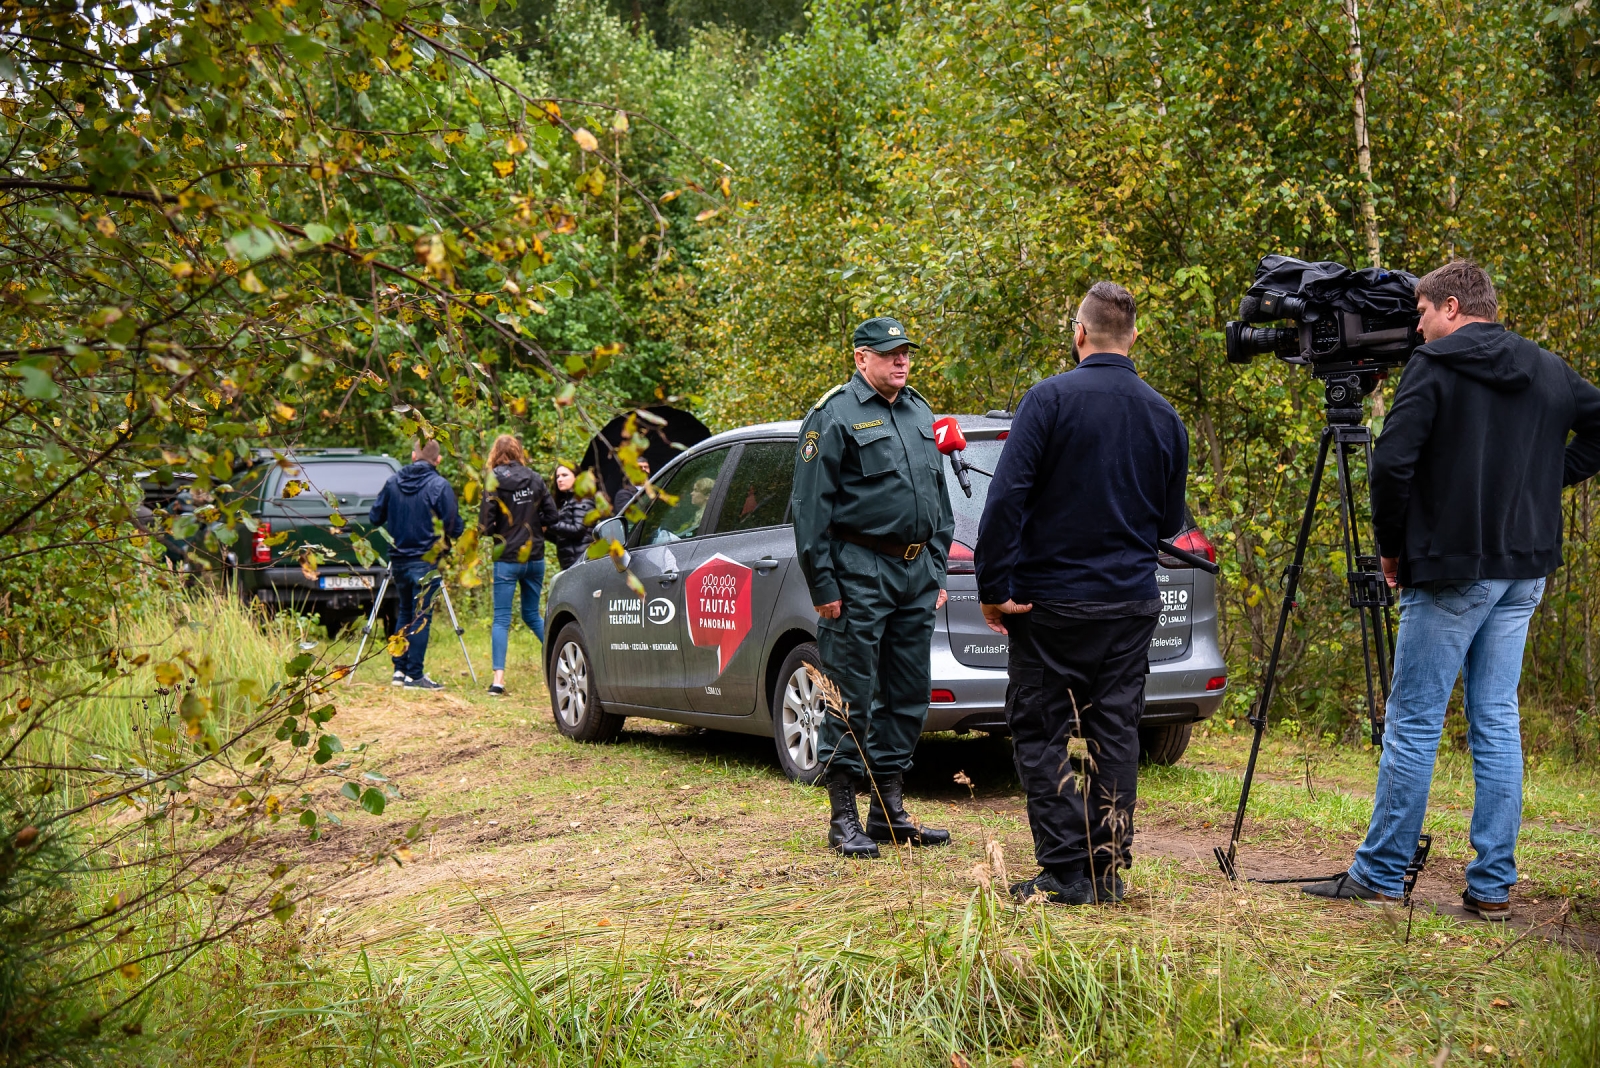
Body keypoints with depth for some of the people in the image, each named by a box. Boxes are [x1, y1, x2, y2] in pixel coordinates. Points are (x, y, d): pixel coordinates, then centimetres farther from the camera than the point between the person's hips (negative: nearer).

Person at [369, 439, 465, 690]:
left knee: (404, 613, 17)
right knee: (421, 617, -1)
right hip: (425, 561, -5)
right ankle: (414, 675, -2)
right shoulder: (439, 486, -10)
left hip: (399, 559, 5)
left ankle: (399, 670, 17)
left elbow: (374, 518, 9)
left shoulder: (393, 481, 4)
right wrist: (447, 539, 10)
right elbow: (454, 527, -13)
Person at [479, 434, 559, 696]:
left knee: (501, 618, -1)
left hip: (508, 559, -4)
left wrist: (497, 531, 9)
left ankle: (498, 678, -9)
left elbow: (485, 526, -12)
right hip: (535, 557, 4)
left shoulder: (495, 482, -9)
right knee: (532, 614, 20)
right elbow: (551, 514, 5)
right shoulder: (535, 479, 3)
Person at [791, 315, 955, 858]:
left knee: (908, 696, 10)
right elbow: (810, 508, -10)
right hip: (860, 573, -7)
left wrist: (937, 571, 16)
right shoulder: (834, 416, -6)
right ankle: (844, 819, 4)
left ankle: (890, 809, 20)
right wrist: (823, 586, -14)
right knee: (852, 699, -4)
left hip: (916, 573, 7)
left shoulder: (920, 414, 16)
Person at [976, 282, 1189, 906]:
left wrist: (993, 586, -11)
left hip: (1052, 601, -5)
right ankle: (1108, 871, 12)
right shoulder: (1164, 416, 6)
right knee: (1115, 733, 9)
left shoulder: (1051, 399, -10)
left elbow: (1006, 498, -16)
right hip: (1132, 604, 5)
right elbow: (1170, 521, 14)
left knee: (1040, 734, 2)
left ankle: (1067, 870, 0)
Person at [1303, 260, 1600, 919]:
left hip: (1451, 570, -6)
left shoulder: (1436, 367, -6)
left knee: (1413, 723, 0)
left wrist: (1392, 546, -2)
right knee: (1497, 723, 8)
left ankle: (1381, 874, 5)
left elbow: (1392, 462, -14)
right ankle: (1493, 886, 8)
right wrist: (1547, 476, 15)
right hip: (1524, 571, 6)